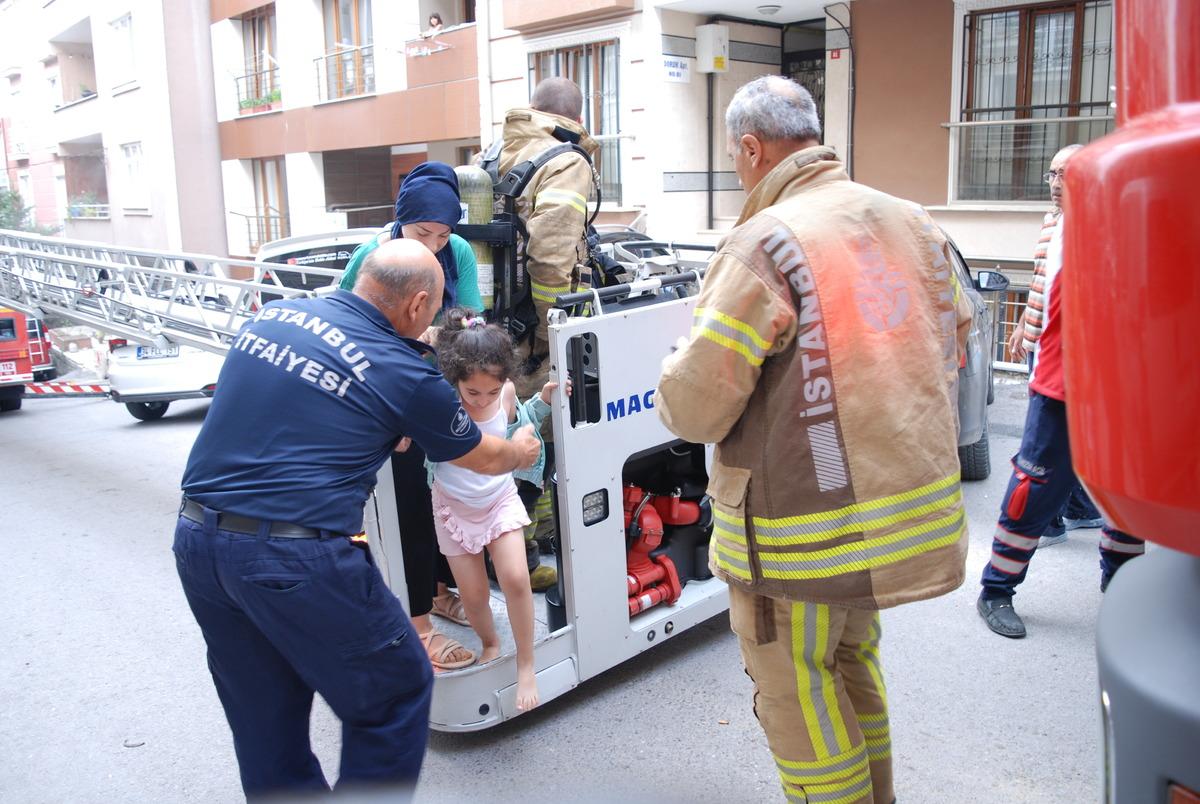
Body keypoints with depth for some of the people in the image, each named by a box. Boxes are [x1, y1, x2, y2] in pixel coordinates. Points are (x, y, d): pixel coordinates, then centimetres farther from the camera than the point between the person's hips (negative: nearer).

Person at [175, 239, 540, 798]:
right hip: (295, 559, -7)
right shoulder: (404, 374, -6)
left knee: (263, 715, 23)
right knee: (396, 693, 13)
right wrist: (522, 451, 33)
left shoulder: (271, 315, 9)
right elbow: (485, 459, 11)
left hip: (197, 537, 7)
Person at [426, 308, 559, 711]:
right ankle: (490, 644, 38)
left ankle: (526, 665, 8)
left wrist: (545, 398, -4)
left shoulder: (507, 393, -13)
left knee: (515, 579, -12)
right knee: (474, 593, 4)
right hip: (455, 507, -1)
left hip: (500, 499, 2)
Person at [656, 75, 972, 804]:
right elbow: (956, 339, 16)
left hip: (805, 534, -7)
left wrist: (677, 379, 2)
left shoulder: (763, 243, -19)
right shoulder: (912, 222, 2)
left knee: (796, 695, 12)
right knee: (853, 663, 26)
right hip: (915, 507, 8)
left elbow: (695, 409, -19)